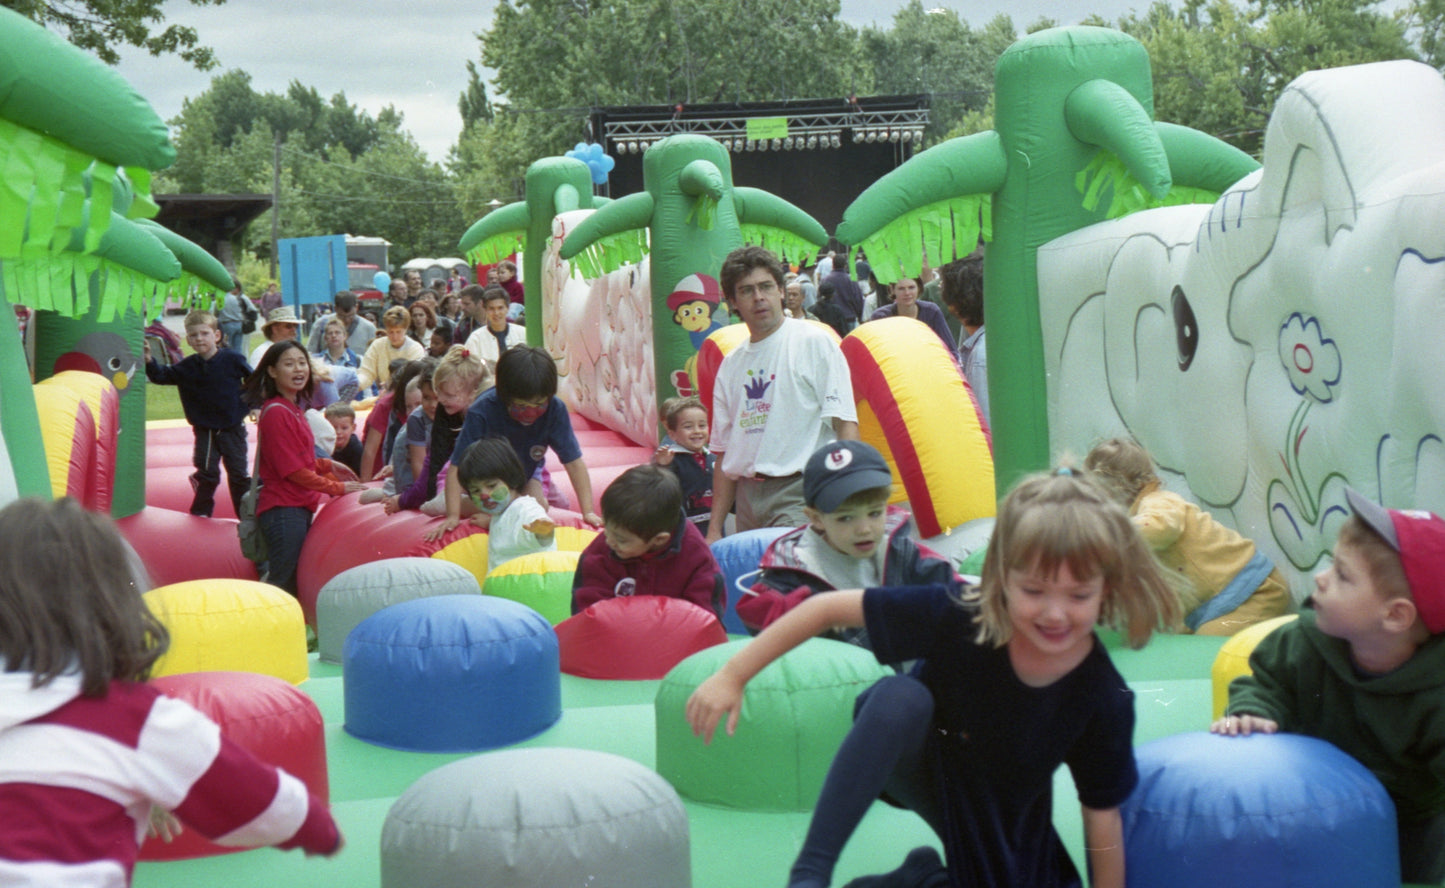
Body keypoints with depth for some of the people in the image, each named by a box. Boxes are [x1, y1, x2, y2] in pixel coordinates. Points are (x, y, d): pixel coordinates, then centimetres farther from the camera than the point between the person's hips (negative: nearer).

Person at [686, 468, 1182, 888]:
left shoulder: (1104, 700, -27)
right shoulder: (956, 616, -31)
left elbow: (1103, 817, -15)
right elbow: (829, 608, -24)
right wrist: (732, 676, -22)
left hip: (998, 826, 3)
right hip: (918, 765, -2)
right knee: (902, 695, -36)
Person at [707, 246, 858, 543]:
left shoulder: (814, 342, -1)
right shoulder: (731, 365, 16)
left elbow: (845, 424, -8)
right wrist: (714, 529, 14)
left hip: (800, 491, -6)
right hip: (749, 495, 6)